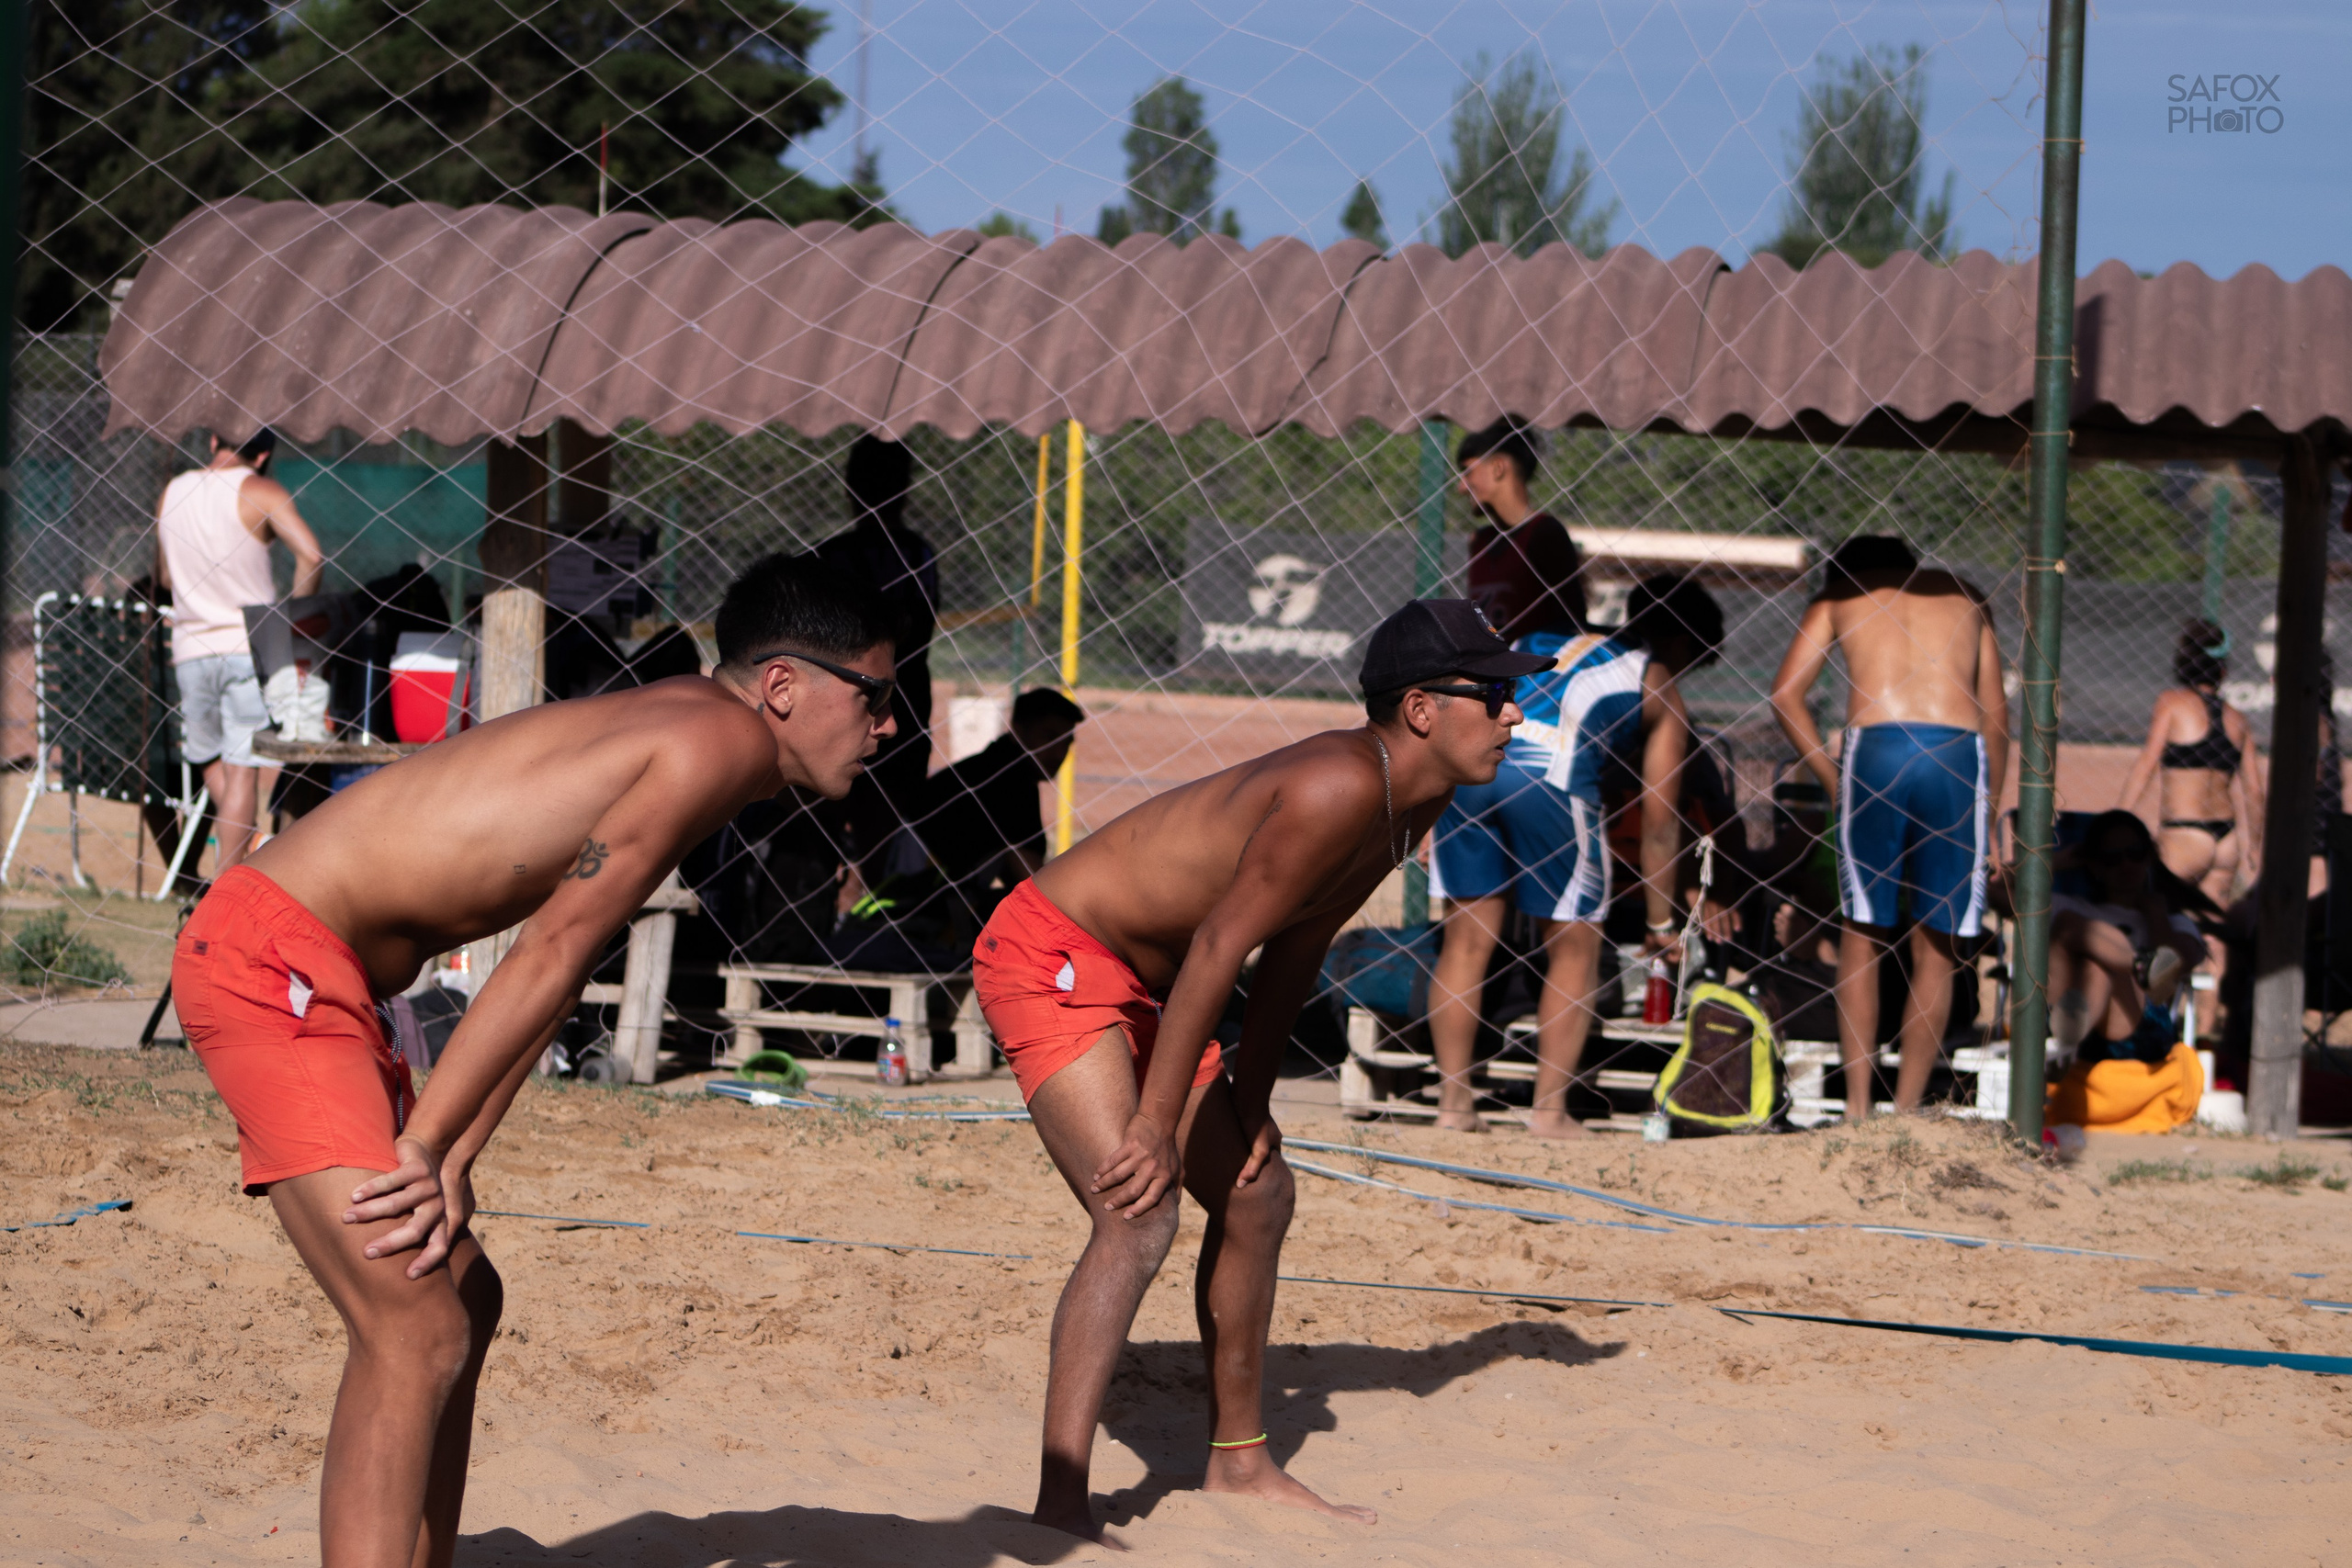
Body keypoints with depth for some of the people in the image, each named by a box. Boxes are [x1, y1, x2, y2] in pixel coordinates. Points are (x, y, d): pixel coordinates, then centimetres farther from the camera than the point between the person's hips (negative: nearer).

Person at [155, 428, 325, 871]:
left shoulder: (173, 493, 9)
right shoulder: (261, 492, -6)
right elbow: (311, 556, -18)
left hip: (191, 649, 4)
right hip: (248, 646, -4)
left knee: (209, 758, 23)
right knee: (243, 769, -1)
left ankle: (239, 846, 16)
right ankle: (225, 880, -5)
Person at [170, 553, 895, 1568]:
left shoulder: (676, 738, 19)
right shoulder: (722, 738, -11)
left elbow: (550, 973, 13)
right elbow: (550, 952, -15)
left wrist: (450, 1159, 2)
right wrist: (427, 1146, -13)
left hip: (308, 972, 11)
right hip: (271, 959, -11)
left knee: (463, 1294, 19)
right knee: (415, 1332, -18)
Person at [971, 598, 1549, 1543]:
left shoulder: (1416, 805, 3)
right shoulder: (1339, 788, -27)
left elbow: (1294, 950, 13)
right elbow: (1218, 950, -28)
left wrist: (1250, 1103, 13)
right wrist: (1156, 1128, -26)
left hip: (1140, 984, 11)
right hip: (1051, 958, -10)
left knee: (1256, 1192, 17)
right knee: (1139, 1214, -23)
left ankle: (1239, 1462, 33)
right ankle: (1059, 1505, -24)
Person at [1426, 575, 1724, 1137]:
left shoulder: (1542, 642, 33)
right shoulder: (1661, 689, 21)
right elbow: (1658, 817, 20)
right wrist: (1661, 923, 26)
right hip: (1548, 772, -4)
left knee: (1467, 935, 13)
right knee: (1574, 945, 11)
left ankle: (1453, 1102, 14)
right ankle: (1549, 1110, 7)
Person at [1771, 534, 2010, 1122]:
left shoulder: (1840, 595, 23)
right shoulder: (1963, 598, 28)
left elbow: (1786, 693, 9)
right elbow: (1996, 715, 19)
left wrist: (1831, 779, 12)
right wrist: (1987, 802, 20)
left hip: (1875, 750, -1)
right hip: (1958, 755, 1)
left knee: (1863, 936, 11)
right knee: (1937, 948, 9)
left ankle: (1858, 1107, 8)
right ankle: (1906, 1112, 9)